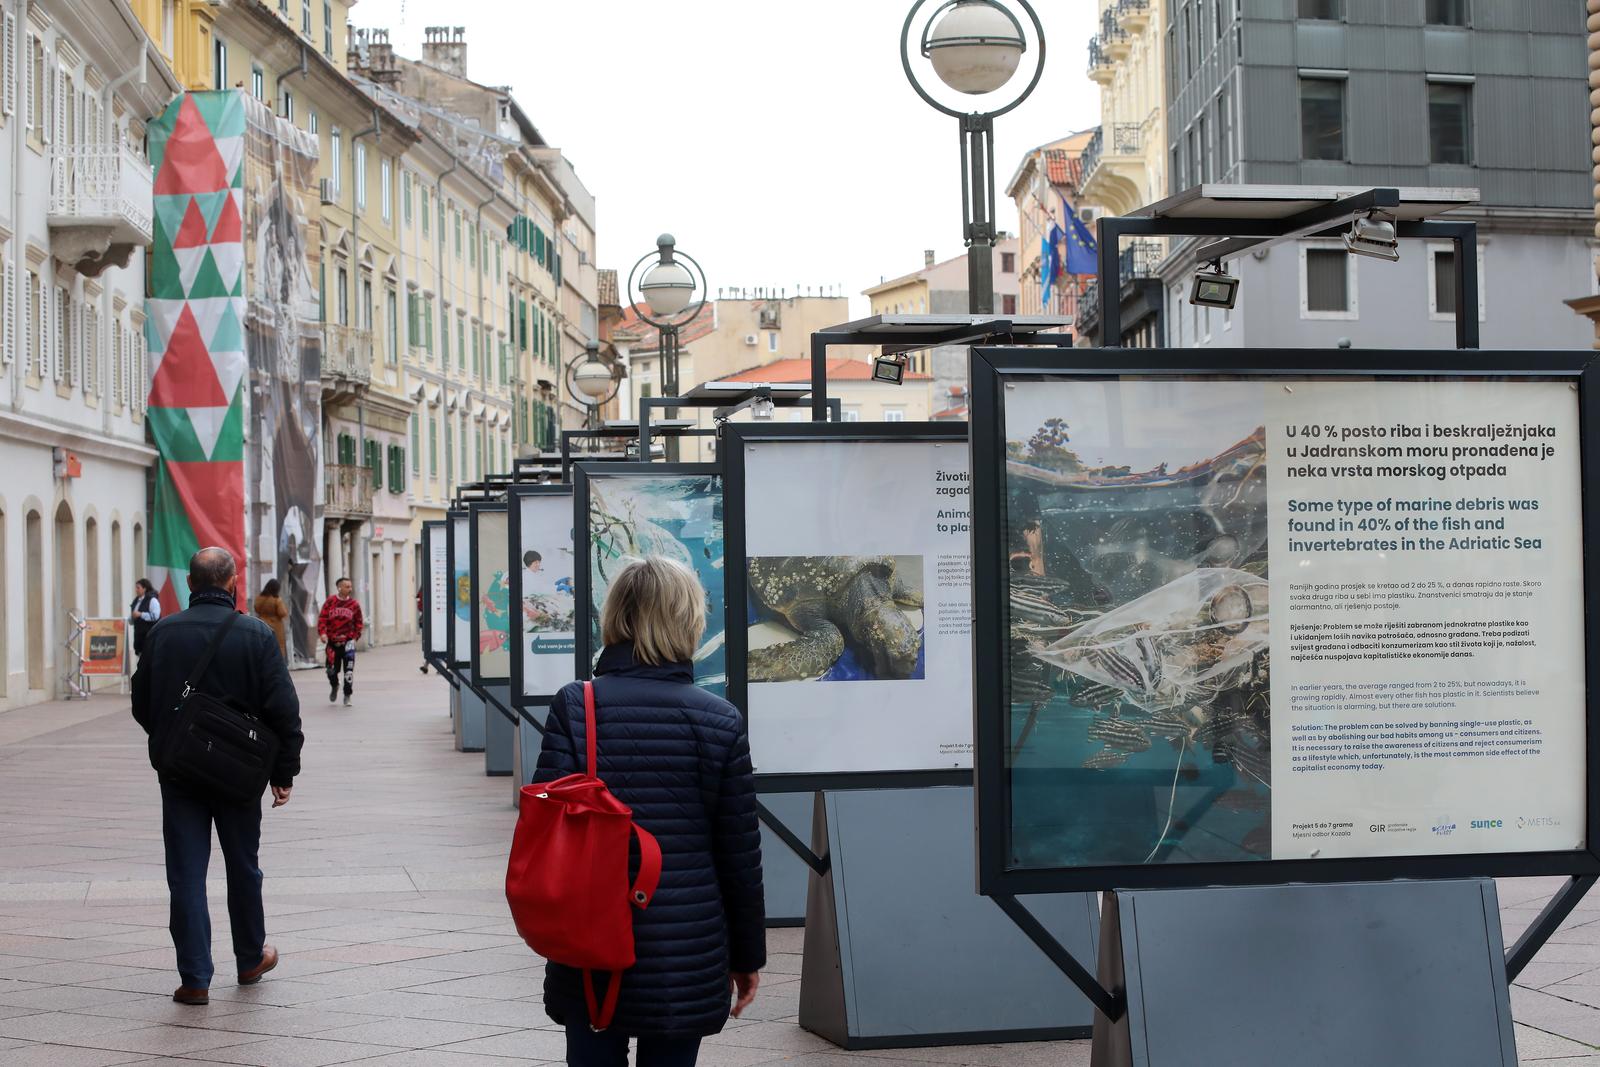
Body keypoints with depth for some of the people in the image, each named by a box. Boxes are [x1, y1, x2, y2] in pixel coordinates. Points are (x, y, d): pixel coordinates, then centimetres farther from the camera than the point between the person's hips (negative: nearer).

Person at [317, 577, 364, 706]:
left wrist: (355, 636, 0)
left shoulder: (354, 604, -1)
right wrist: (322, 632, -16)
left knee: (349, 670, -8)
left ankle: (347, 696, 5)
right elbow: (322, 617, -4)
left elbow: (358, 622, 7)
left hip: (347, 641, 0)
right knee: (332, 670, 9)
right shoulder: (330, 601, -4)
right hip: (332, 641, 0)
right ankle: (334, 687, 42)